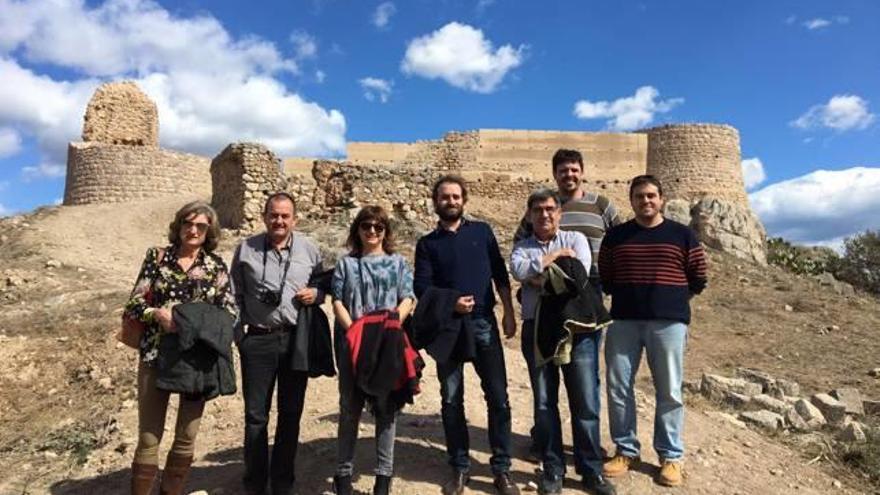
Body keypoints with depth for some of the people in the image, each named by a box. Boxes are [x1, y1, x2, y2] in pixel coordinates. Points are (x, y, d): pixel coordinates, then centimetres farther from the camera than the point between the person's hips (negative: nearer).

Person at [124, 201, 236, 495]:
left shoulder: (216, 266, 5)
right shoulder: (157, 257, 3)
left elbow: (229, 311, 4)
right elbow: (134, 303, 2)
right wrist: (156, 313, -17)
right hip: (156, 355, -1)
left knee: (187, 436, 10)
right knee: (149, 437, 1)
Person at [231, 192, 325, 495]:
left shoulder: (309, 249, 5)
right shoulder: (246, 249, 3)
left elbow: (324, 287, 14)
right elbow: (235, 295, 7)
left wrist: (315, 294, -8)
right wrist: (240, 332, -1)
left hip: (298, 340, 1)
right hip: (258, 340, -1)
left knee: (291, 413, 11)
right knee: (255, 414, 7)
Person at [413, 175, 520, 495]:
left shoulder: (482, 231, 9)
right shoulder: (427, 243, 6)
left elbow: (500, 274, 9)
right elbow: (422, 288, -1)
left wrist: (509, 313, 3)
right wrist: (450, 303, -17)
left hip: (483, 323, 0)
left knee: (498, 397, -1)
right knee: (451, 401, 7)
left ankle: (501, 469, 13)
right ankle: (460, 468, 21)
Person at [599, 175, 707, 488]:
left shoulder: (682, 235, 6)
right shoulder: (615, 236, 10)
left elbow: (699, 279, 9)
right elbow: (603, 278, 15)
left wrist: (672, 296, 6)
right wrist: (624, 294, 5)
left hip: (669, 322, -2)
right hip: (622, 321, 2)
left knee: (669, 391, 3)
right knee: (618, 387, 3)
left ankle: (671, 456, 17)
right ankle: (626, 450, 18)